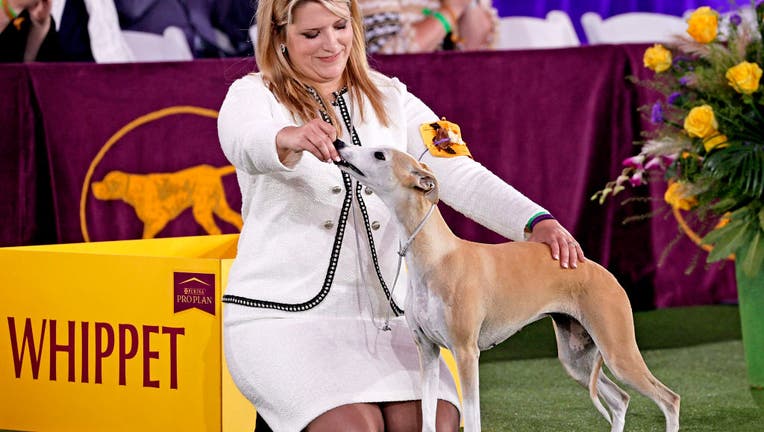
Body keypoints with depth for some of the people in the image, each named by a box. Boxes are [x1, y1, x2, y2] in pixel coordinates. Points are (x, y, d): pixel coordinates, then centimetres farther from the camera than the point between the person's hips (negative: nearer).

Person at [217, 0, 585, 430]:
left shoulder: (389, 99, 13)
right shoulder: (253, 96, 1)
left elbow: (458, 175, 1)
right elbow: (244, 144, -24)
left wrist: (536, 222, -17)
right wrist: (289, 140, -49)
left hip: (384, 316, 4)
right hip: (282, 315, -4)